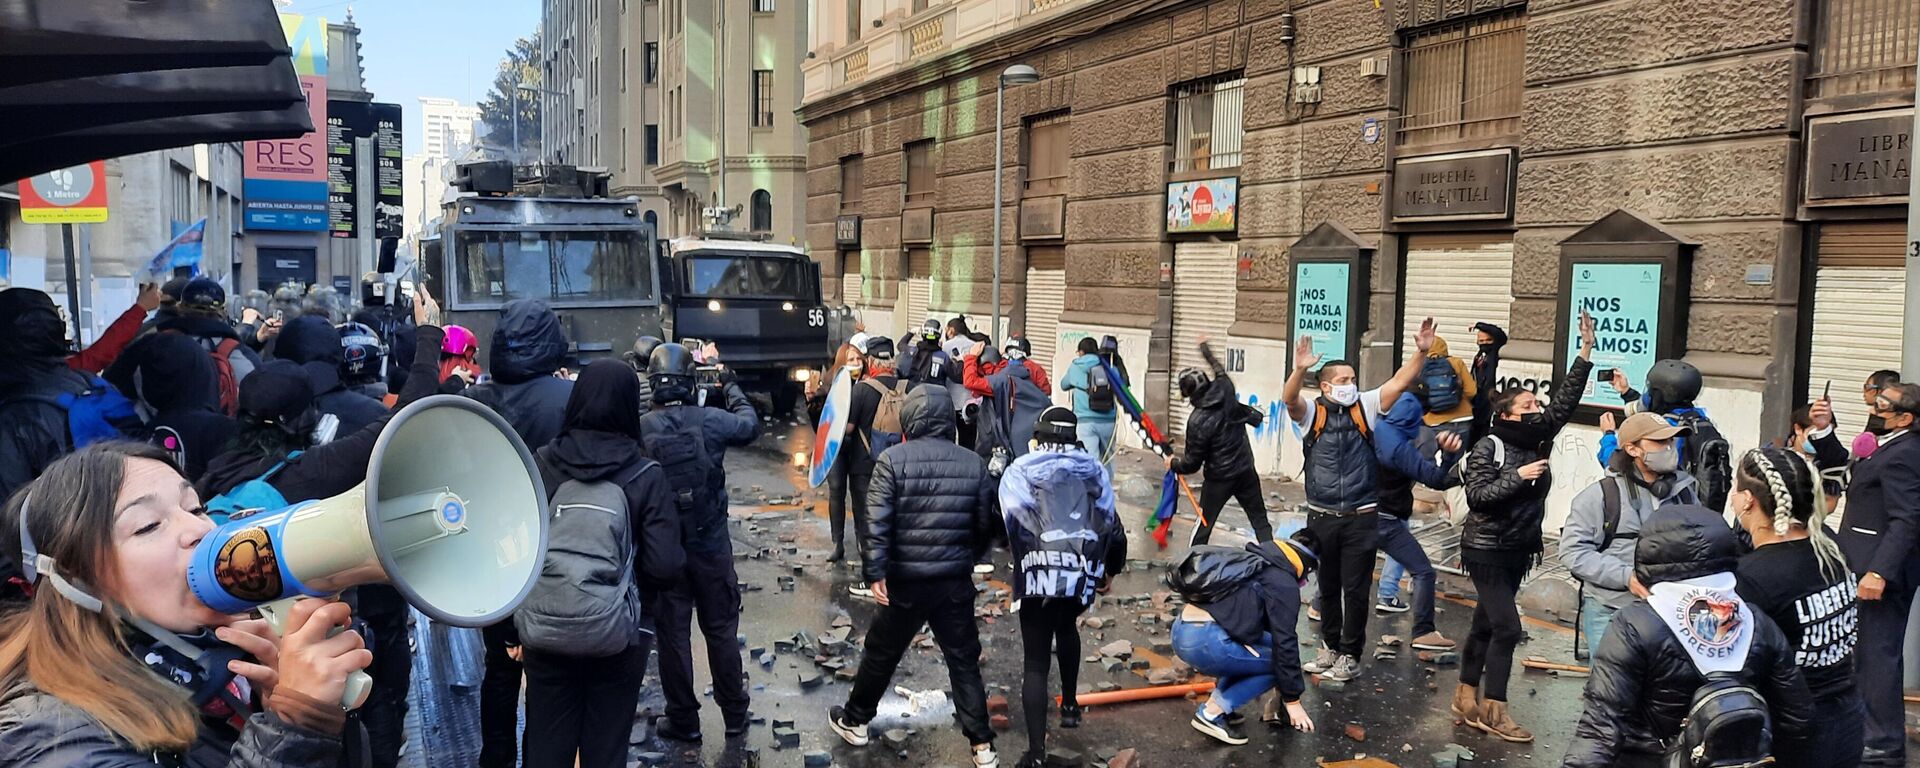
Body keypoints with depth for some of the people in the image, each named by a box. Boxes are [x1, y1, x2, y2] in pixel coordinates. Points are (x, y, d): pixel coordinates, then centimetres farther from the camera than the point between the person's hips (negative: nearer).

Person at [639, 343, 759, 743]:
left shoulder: (641, 428, -12)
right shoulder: (711, 420, -12)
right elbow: (751, 425, 8)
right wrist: (732, 387, 22)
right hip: (711, 543, 0)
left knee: (672, 633, 11)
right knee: (721, 629, 13)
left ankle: (684, 720, 20)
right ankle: (735, 714, 24)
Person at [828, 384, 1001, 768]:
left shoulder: (893, 459, -9)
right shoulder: (973, 463, 0)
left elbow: (877, 521, -15)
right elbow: (986, 524, 5)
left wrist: (876, 572, -11)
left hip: (905, 580, -2)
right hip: (956, 582, 2)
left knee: (881, 653, 16)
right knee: (964, 661, 10)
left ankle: (855, 721, 34)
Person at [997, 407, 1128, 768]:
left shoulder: (1020, 470, 10)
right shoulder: (1094, 470, 17)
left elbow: (1006, 521, 1)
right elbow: (1112, 526, 19)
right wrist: (1111, 569, 34)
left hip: (1039, 574, -3)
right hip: (1084, 573, 3)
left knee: (1036, 663, 4)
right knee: (1066, 627, 34)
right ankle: (1070, 705, 44)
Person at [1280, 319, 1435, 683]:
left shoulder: (1365, 407, 3)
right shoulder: (1311, 412, -1)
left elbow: (1399, 383, -7)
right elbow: (1289, 398, -22)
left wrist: (1421, 353, -22)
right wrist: (1299, 370, -41)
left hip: (1360, 517, 0)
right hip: (1321, 517, 0)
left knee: (1356, 589, 4)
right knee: (1327, 586, 14)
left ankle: (1350, 655, 16)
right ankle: (1330, 647, 30)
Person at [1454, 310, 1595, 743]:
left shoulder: (1539, 438, 4)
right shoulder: (1488, 448, -13)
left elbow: (1565, 400, -1)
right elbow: (1477, 495, -19)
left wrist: (1586, 350, -6)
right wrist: (1519, 476, -22)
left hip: (1519, 550, 7)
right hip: (1487, 551, -7)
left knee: (1485, 625, 13)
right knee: (1507, 627, -10)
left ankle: (1467, 700, 22)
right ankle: (1494, 711, -2)